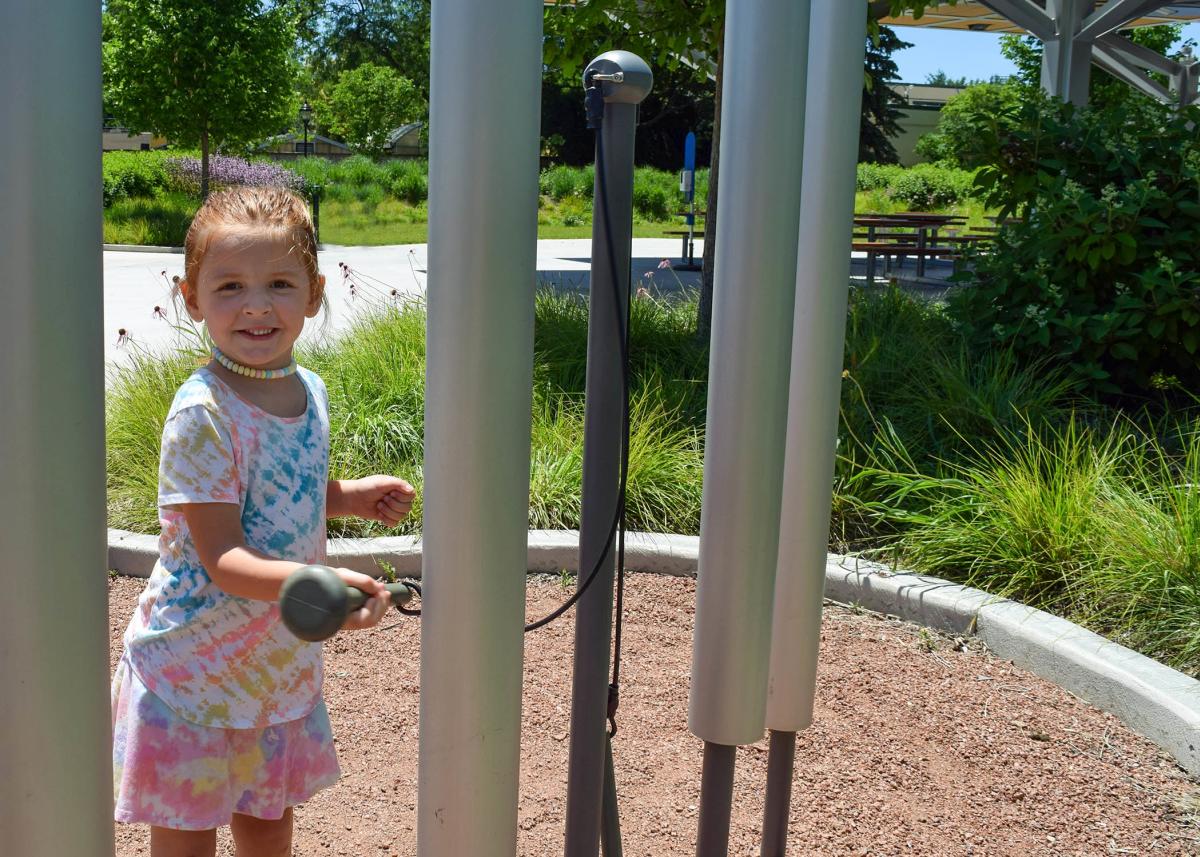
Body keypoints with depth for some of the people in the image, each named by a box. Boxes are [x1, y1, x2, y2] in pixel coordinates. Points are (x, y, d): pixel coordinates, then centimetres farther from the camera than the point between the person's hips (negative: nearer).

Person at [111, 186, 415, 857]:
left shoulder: (311, 392, 0)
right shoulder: (203, 414, -23)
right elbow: (221, 557, -26)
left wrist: (351, 497, 0)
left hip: (280, 661, 6)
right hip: (192, 669, -6)